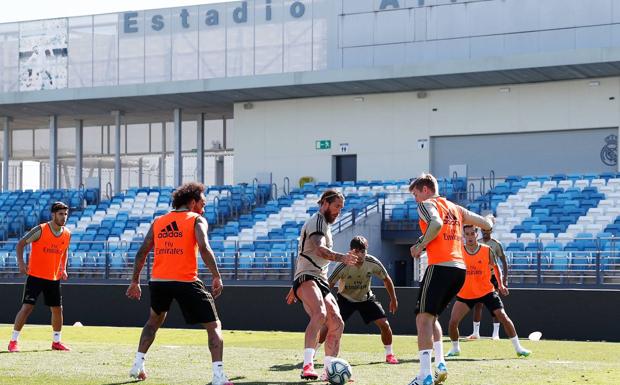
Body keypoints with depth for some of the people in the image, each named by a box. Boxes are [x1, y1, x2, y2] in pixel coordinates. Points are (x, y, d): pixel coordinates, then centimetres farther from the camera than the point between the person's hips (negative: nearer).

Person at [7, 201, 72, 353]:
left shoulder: (67, 234, 3)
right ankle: (13, 341, -2)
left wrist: (63, 269, 6)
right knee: (27, 307, -10)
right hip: (35, 276, -5)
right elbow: (20, 243, -8)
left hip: (54, 278, 5)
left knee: (57, 309, 8)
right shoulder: (40, 230, -13)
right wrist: (21, 262, -19)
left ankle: (56, 341, 25)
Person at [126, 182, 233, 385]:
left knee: (154, 320, 33)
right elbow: (204, 248, -13)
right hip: (186, 282, -5)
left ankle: (138, 364, 27)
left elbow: (141, 252, 15)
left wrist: (135, 281, 22)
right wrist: (216, 277, -15)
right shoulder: (197, 220, 4)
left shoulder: (158, 221, 17)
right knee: (214, 326, 4)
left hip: (158, 281, 5)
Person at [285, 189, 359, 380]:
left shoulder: (323, 224, 27)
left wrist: (295, 287, 39)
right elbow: (319, 249, -27)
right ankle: (307, 366, -45)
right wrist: (341, 257, -44)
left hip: (320, 281, 11)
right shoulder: (317, 222, -6)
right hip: (307, 278, -11)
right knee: (320, 314, -33)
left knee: (337, 324, 5)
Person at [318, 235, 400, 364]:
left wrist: (393, 300, 2)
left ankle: (389, 354, 9)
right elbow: (329, 284, -21)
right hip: (345, 299, -2)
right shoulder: (344, 266, -30)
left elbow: (386, 279, -4)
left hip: (366, 298, 2)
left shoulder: (373, 263, -22)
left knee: (384, 324, -12)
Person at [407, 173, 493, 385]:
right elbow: (486, 224, 26)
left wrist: (421, 245, -9)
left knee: (423, 318, -9)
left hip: (440, 267, -8)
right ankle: (440, 364, 9)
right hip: (460, 269, 8)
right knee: (432, 316, 21)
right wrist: (489, 218, 48)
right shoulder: (456, 208, 21)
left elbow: (436, 223, -21)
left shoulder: (426, 204, 1)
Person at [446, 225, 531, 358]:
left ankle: (518, 347, 2)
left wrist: (501, 285, -6)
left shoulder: (487, 251, -8)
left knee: (503, 317, -10)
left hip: (487, 291, -1)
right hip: (465, 294, 1)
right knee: (453, 321, -8)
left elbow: (495, 267, 5)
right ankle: (455, 348, 19)